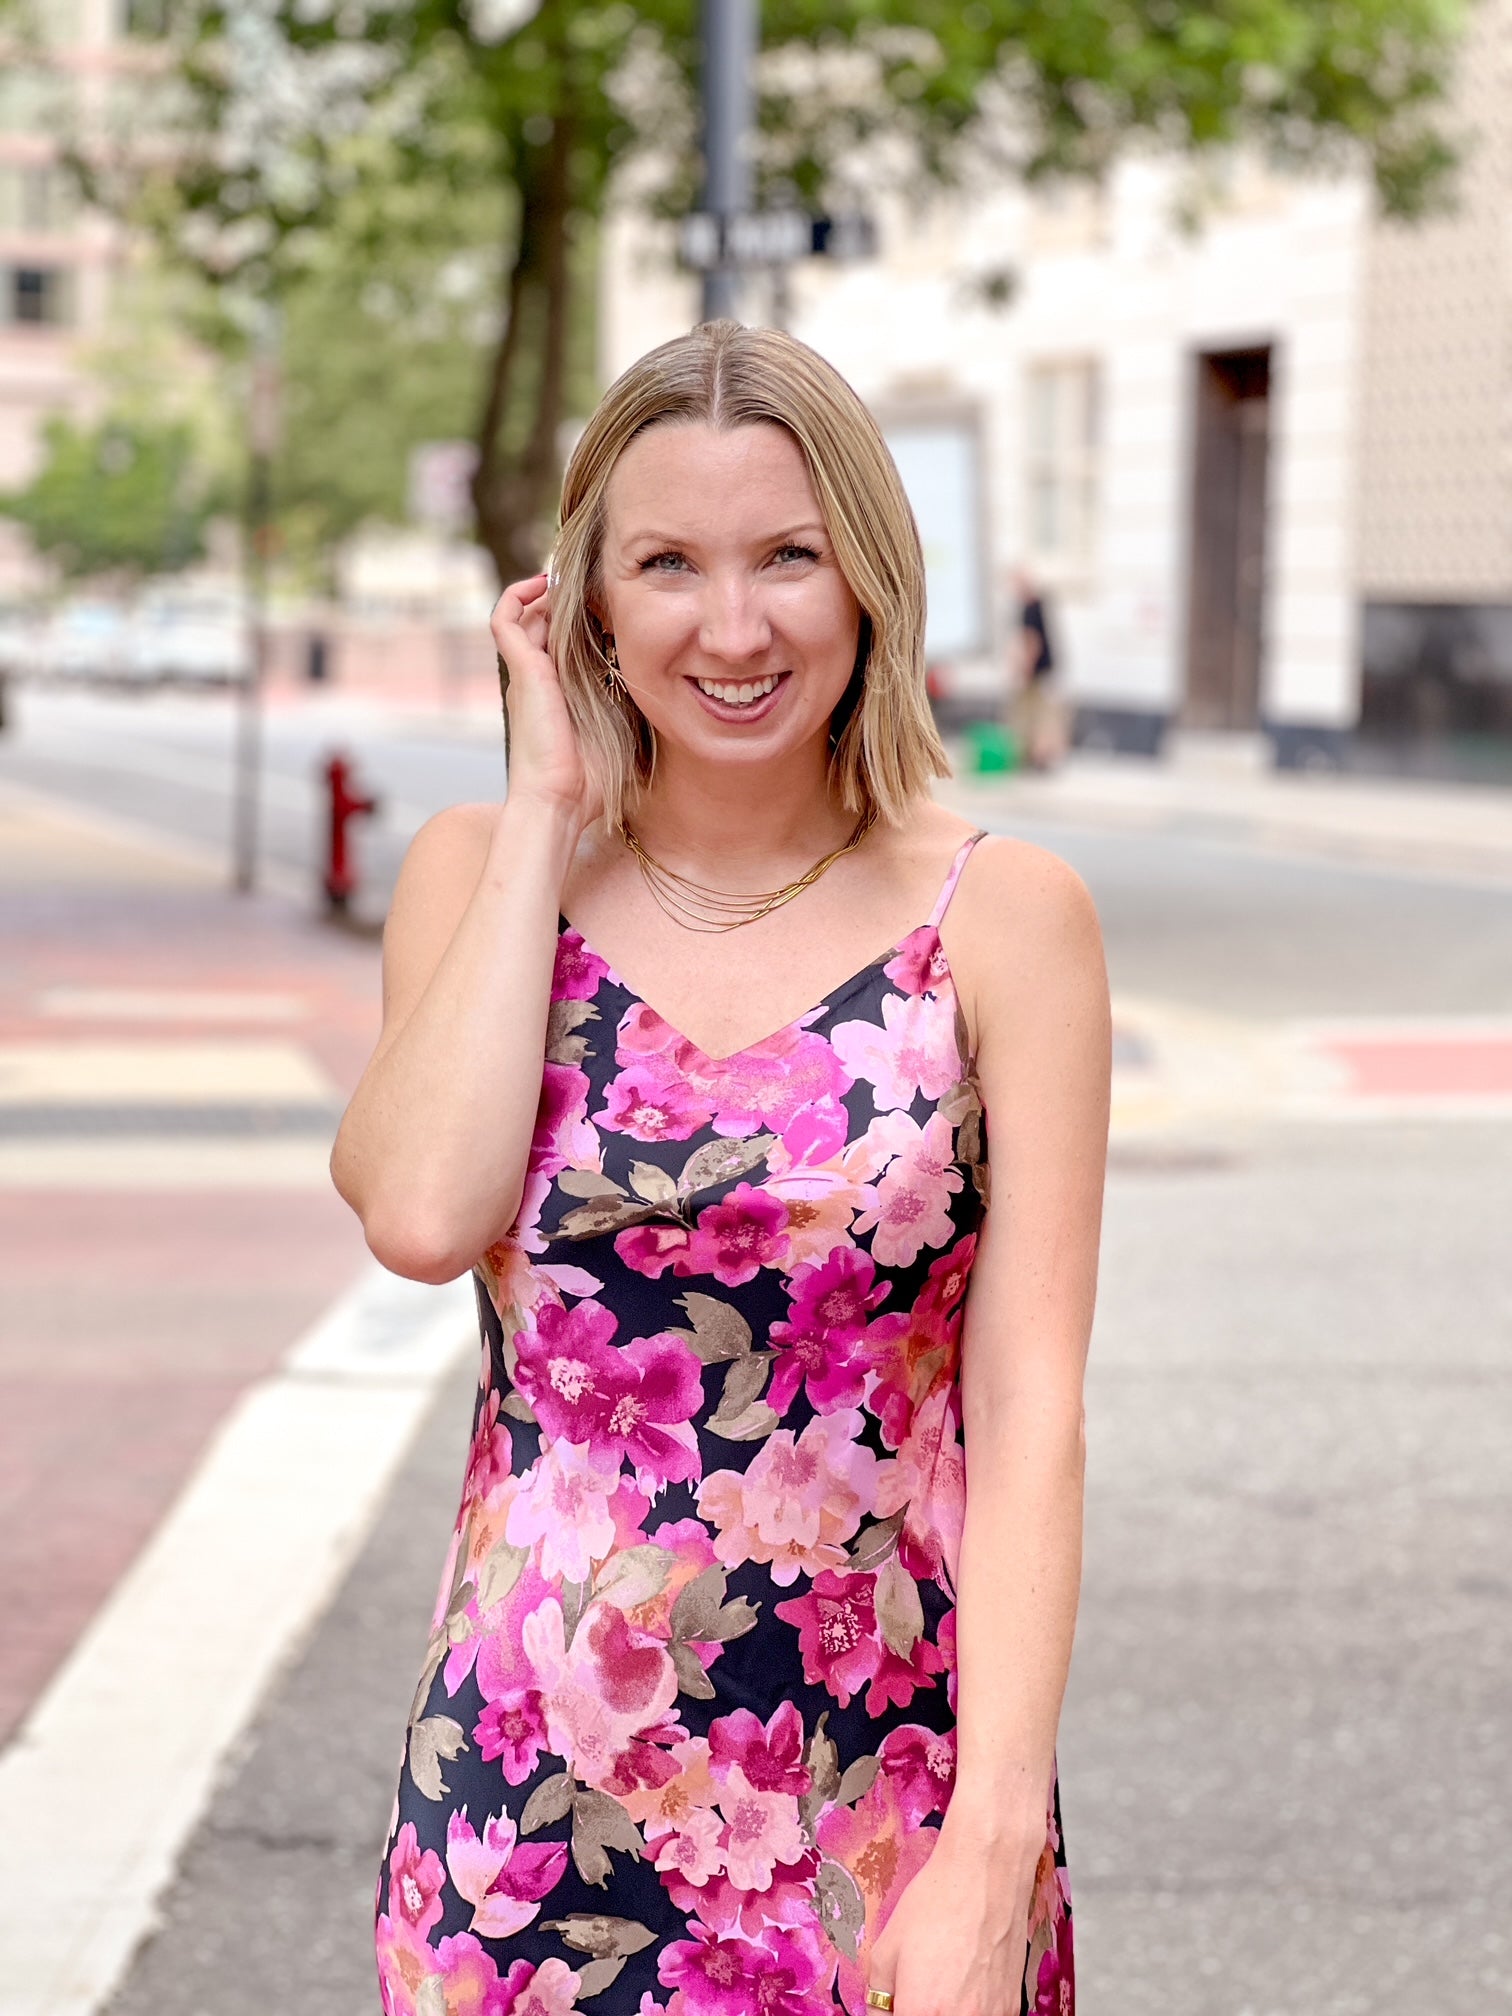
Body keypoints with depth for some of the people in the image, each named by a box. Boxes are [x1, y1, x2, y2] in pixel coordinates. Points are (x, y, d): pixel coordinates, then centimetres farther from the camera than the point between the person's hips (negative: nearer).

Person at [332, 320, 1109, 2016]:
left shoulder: (1001, 918, -4)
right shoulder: (479, 875, 2)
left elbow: (1028, 1405, -8)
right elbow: (424, 1216, -17)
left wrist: (992, 1850, -16)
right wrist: (547, 813, -9)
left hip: (887, 1785, -1)